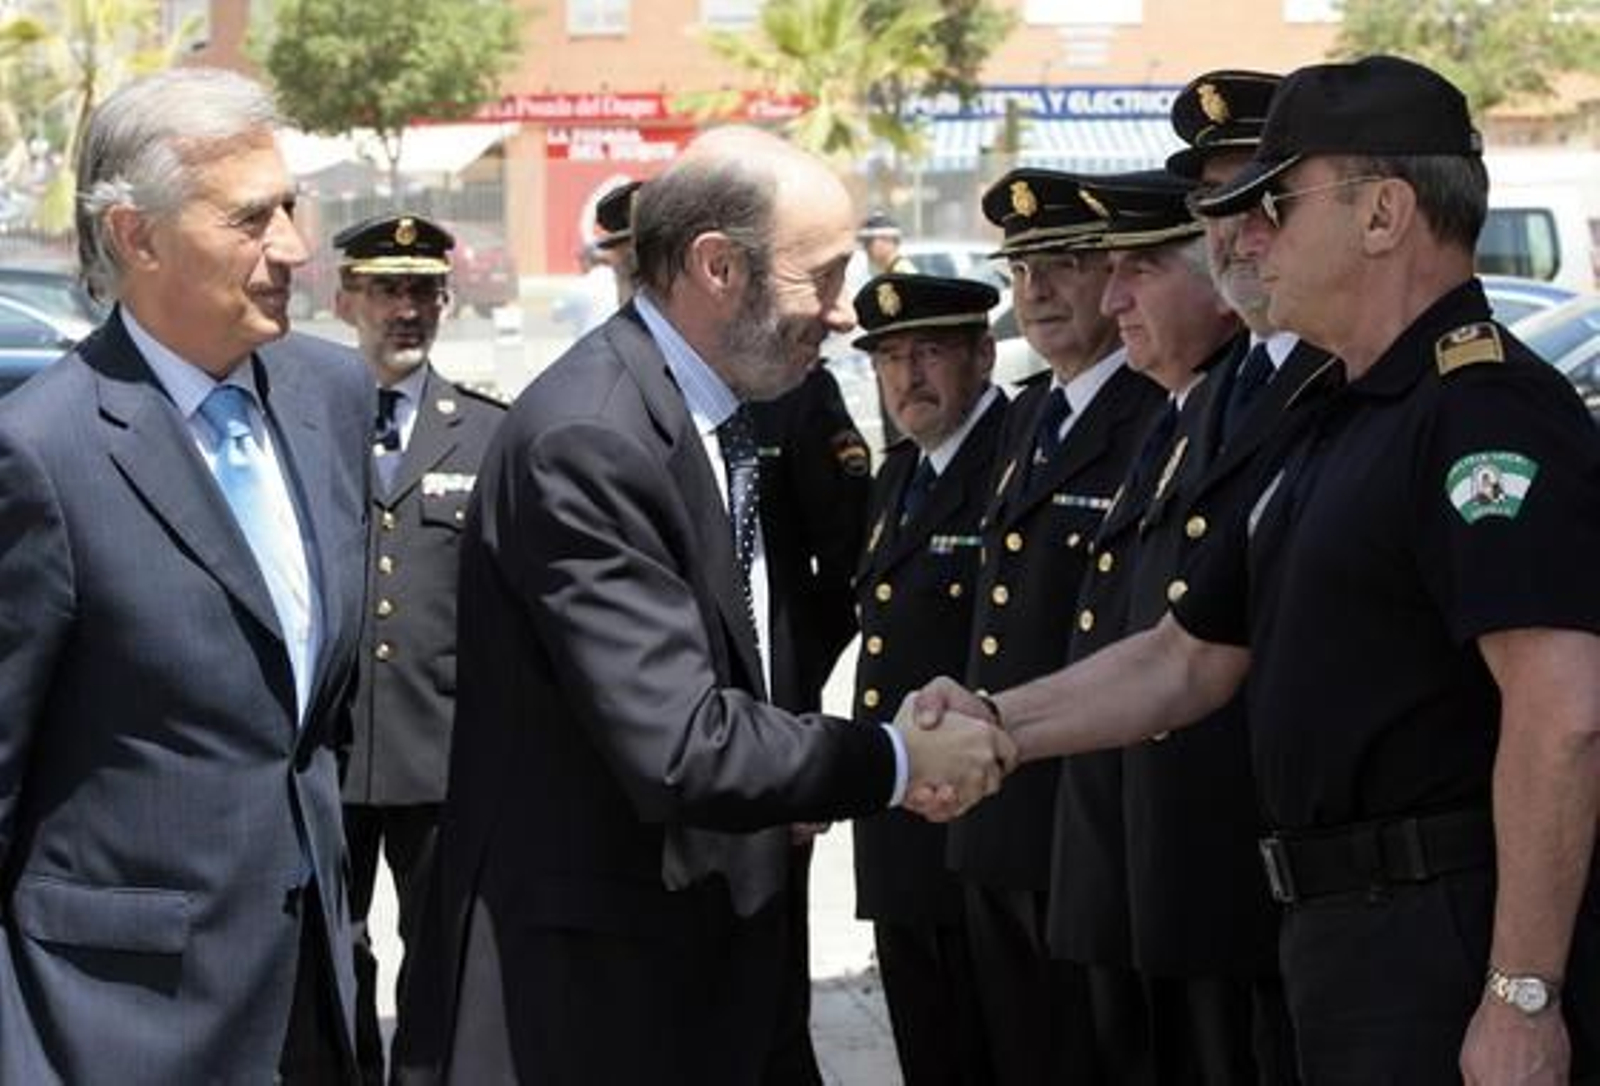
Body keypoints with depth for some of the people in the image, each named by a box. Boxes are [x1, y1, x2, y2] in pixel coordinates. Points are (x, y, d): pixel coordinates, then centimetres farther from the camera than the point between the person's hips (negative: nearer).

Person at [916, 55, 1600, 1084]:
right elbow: (1187, 658, 23)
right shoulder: (1335, 431, 17)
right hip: (1352, 932, 10)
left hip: (1463, 952, -10)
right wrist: (995, 722, 9)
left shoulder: (1493, 410, -15)